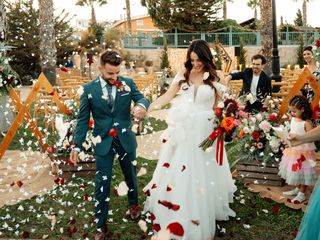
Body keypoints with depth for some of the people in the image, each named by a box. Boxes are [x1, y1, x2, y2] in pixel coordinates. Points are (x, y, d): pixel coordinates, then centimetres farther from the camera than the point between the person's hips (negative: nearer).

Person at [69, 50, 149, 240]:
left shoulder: (128, 83, -3)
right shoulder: (89, 88, -5)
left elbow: (141, 98, -15)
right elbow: (83, 119, -2)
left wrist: (141, 105, -41)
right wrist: (77, 145, -7)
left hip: (126, 140, 2)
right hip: (103, 142, -1)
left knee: (131, 176, 20)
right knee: (102, 184, 1)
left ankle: (134, 204, 49)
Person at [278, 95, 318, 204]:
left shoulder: (307, 123, -22)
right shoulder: (293, 119, 1)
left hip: (303, 151, -7)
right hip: (293, 150, 7)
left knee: (302, 172, 7)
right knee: (295, 171, 20)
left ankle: (302, 194, 21)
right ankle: (297, 189, 38)